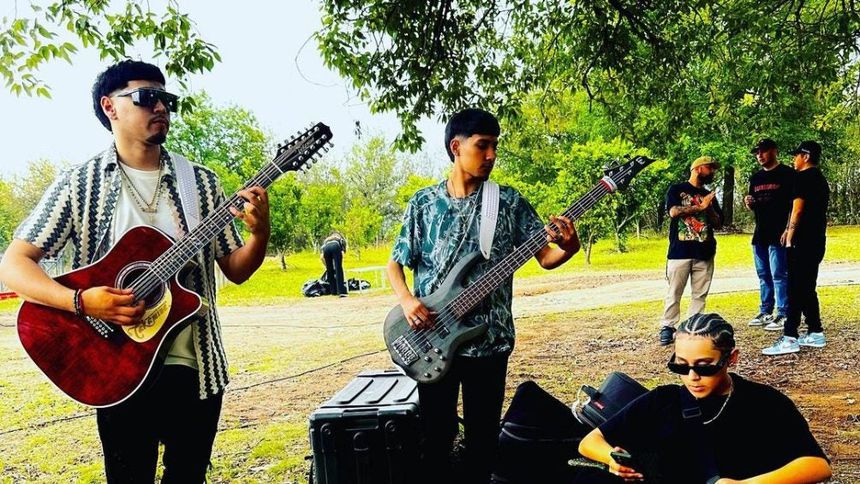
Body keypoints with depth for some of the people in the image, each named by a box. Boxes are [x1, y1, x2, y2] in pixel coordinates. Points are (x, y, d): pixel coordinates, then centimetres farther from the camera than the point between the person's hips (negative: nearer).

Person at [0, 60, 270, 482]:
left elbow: (236, 269, 7)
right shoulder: (81, 183, -2)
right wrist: (81, 301, -21)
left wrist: (260, 232, -14)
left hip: (196, 368, 3)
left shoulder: (201, 183, 5)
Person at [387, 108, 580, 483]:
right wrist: (407, 301, -14)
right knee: (436, 432, 11)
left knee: (483, 434, 12)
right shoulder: (423, 203, 1)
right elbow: (395, 263, 5)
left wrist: (569, 247, -25)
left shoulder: (510, 202, 0)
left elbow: (545, 257, -2)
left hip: (490, 339, 0)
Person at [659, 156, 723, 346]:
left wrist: (709, 208, -4)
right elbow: (673, 211, -13)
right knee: (674, 293, -2)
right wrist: (700, 206, -12)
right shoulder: (676, 190, 5)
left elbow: (718, 223, 13)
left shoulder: (709, 196, 19)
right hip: (680, 251, -5)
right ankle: (667, 328, 5)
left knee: (700, 294, 4)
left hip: (704, 253, 5)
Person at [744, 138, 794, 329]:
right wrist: (749, 203, 0)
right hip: (760, 234, 7)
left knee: (779, 275, -6)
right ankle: (765, 312, 21)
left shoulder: (787, 174, -4)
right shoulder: (755, 178, 16)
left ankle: (783, 315, -2)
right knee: (763, 275, 12)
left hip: (778, 234, -7)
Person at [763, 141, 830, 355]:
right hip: (817, 241, 9)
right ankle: (815, 333, 18)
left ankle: (790, 338, -9)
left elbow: (797, 210, -16)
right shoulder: (821, 179, 18)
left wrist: (790, 238, -11)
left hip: (803, 242, -9)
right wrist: (790, 231, 17)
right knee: (807, 288, 14)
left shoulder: (803, 177, -11)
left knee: (796, 289, -9)